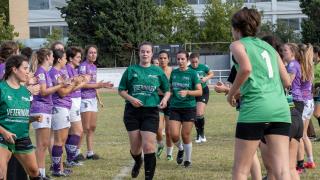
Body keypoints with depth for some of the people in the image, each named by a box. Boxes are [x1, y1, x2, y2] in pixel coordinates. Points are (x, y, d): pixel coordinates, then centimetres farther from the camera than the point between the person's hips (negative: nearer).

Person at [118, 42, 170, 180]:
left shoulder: (158, 71, 7)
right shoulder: (131, 70, 5)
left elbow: (167, 90, 15)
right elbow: (121, 90, 8)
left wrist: (164, 99, -6)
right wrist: (131, 99, -10)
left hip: (151, 112, -1)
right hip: (132, 111, 1)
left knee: (148, 146, -12)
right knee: (135, 147, 6)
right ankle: (138, 162, 41)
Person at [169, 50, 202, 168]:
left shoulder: (192, 73, -5)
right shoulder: (174, 73, 7)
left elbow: (200, 92, -10)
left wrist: (187, 92, -24)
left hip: (189, 108, -3)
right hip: (175, 108, 3)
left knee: (186, 136, -1)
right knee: (174, 135, -9)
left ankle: (188, 159, 18)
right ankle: (180, 149, 23)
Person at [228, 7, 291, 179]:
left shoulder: (238, 44, 7)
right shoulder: (268, 47, 24)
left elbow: (246, 68, -14)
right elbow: (286, 81, 20)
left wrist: (232, 92, 0)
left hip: (255, 108, -5)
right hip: (281, 108, 5)